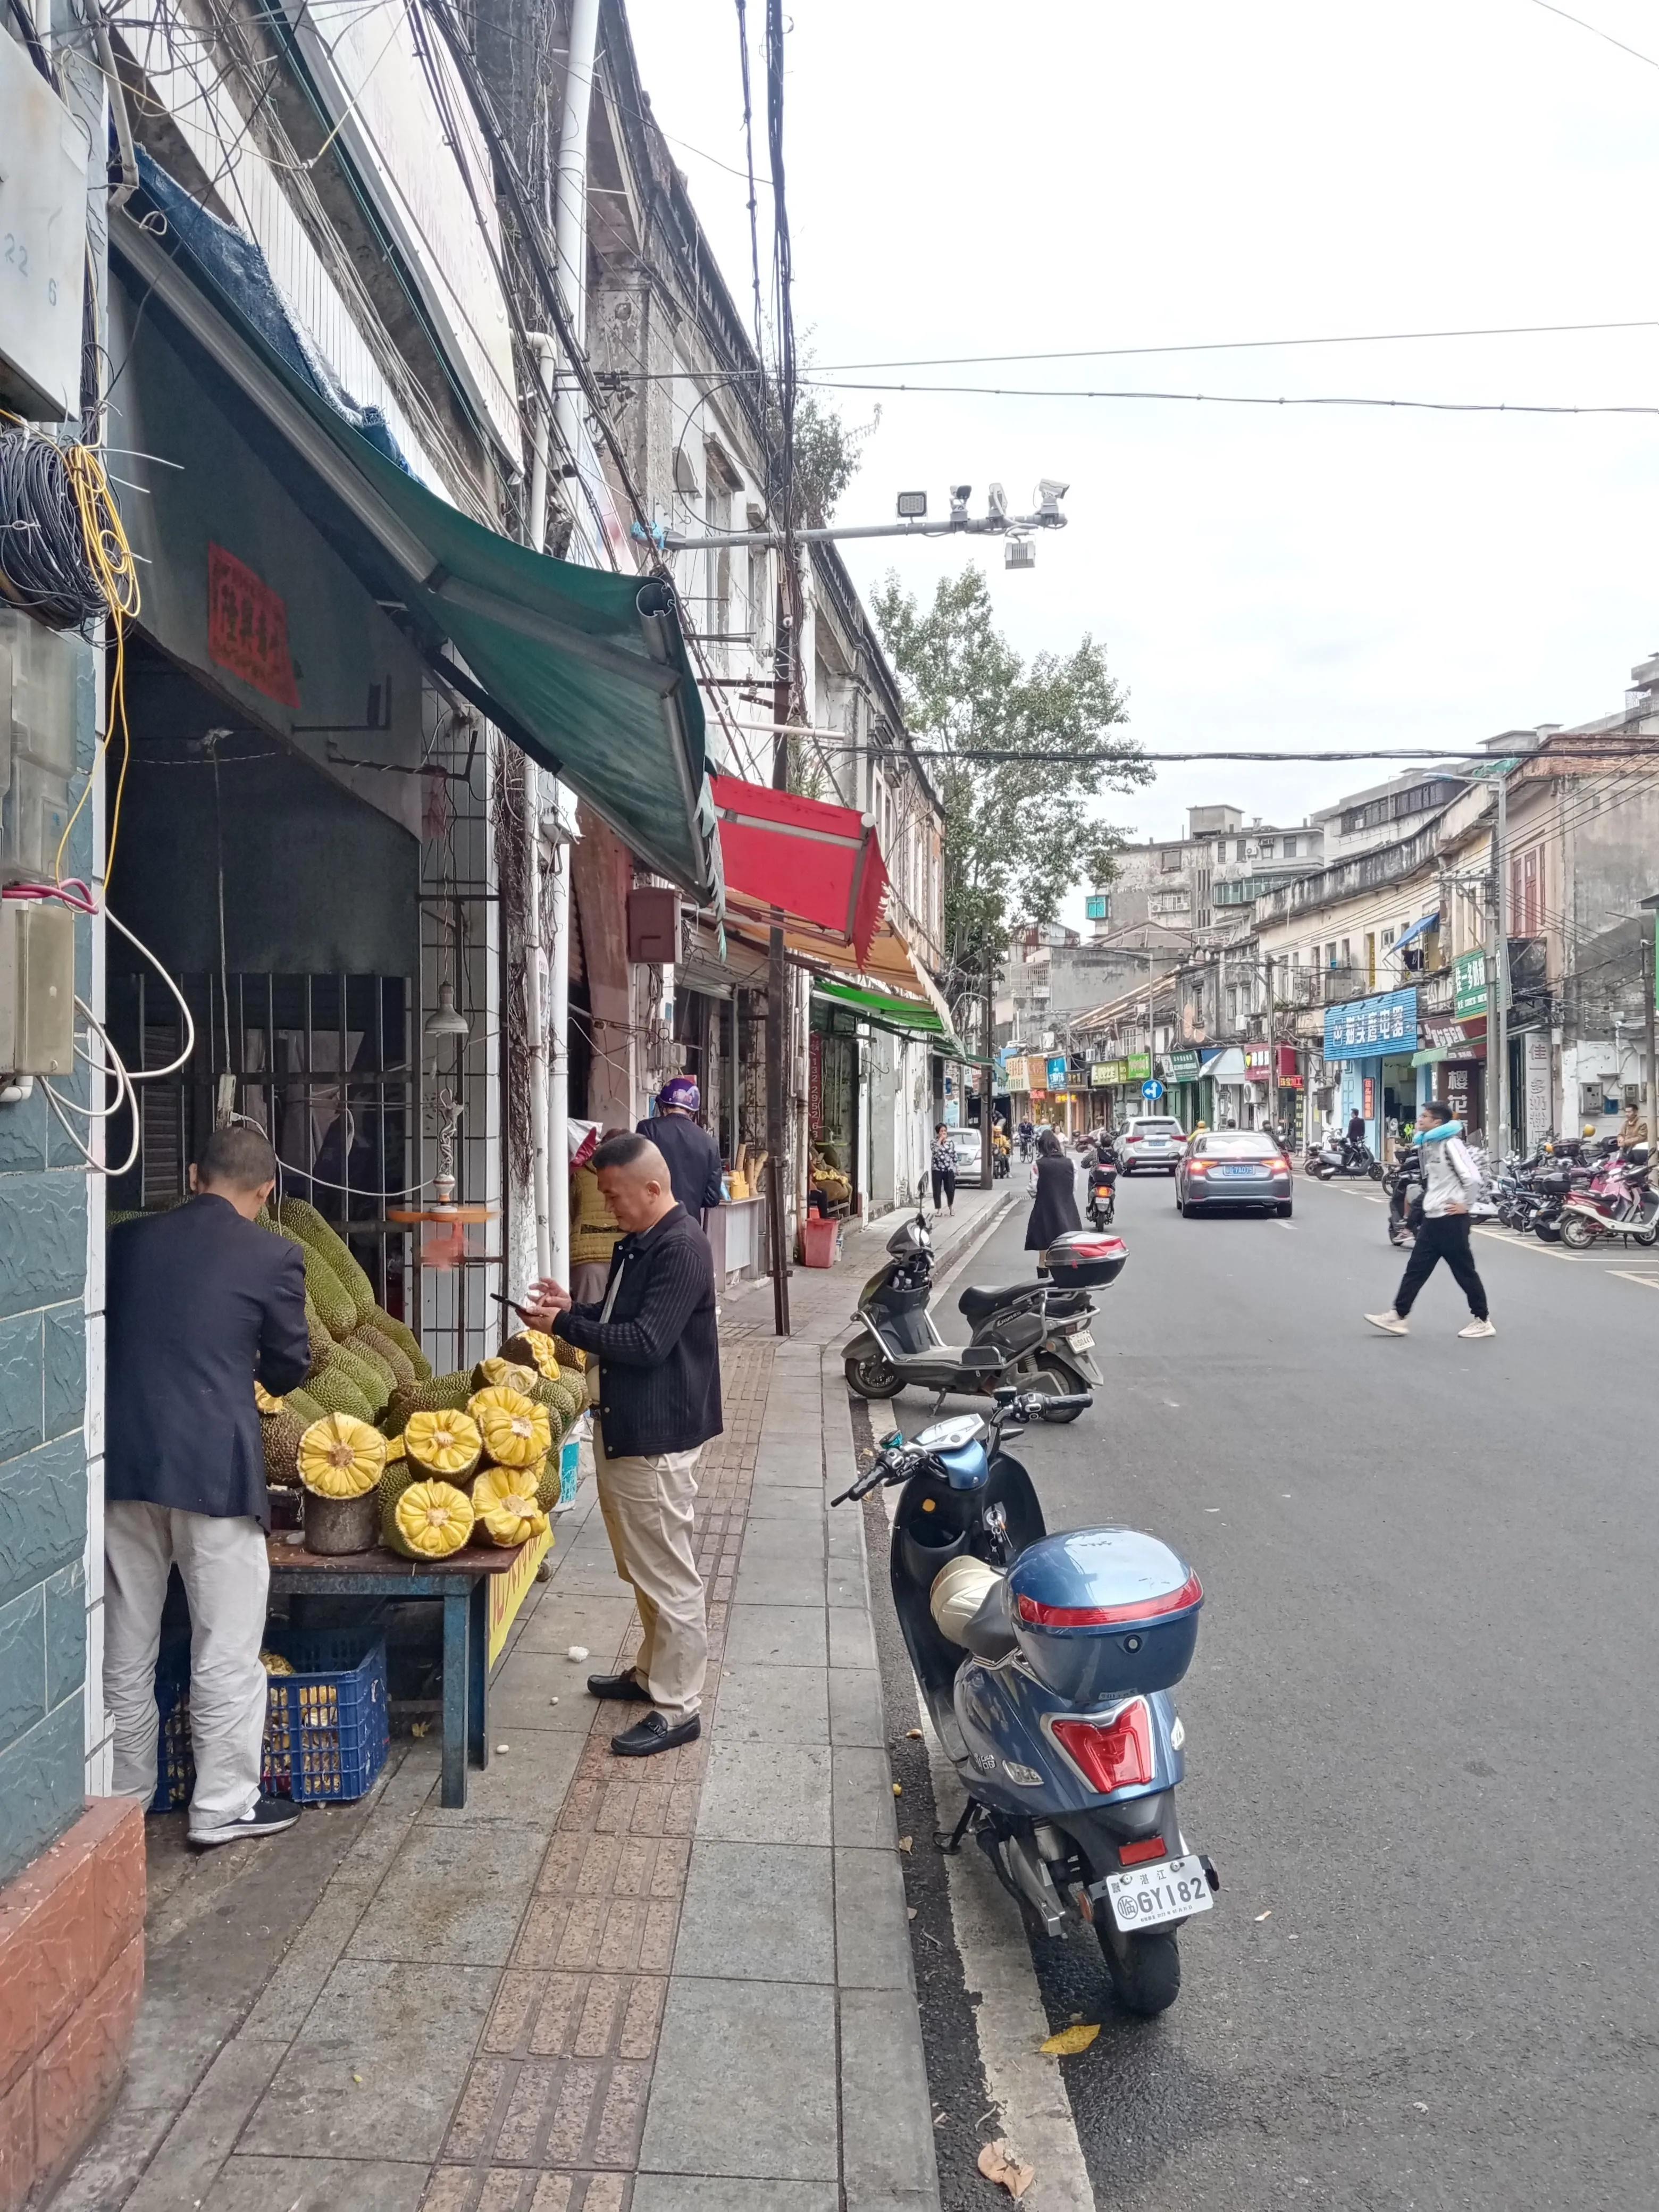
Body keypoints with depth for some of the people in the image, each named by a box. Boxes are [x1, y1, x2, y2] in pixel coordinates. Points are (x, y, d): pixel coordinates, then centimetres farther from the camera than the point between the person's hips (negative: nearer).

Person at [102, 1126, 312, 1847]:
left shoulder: (127, 1240, 5)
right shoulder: (272, 1255, -7)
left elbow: (103, 1337, 14)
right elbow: (290, 1366, 2)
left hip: (122, 1459, 5)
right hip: (213, 1464, -5)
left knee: (127, 1644, 16)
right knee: (226, 1646, 7)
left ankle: (124, 1793, 30)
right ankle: (224, 1806, 15)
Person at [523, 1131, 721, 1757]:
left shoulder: (682, 1249, -20)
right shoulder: (637, 1243, 11)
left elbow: (646, 1342, -25)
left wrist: (564, 1324, -19)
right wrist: (572, 1309, 4)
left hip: (659, 1435, -10)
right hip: (625, 1425, 10)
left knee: (667, 1573, 0)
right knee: (643, 1567, 22)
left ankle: (677, 1708, 10)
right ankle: (652, 1671, 38)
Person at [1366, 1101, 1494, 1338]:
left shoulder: (1450, 1144, -16)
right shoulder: (1428, 1144, 12)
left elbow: (1472, 1177, -23)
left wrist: (1466, 1205, -14)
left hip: (1451, 1219, -9)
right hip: (1433, 1219, 9)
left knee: (1464, 1271, 1)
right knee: (1416, 1268, 7)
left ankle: (1483, 1321, 13)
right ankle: (1397, 1317, 8)